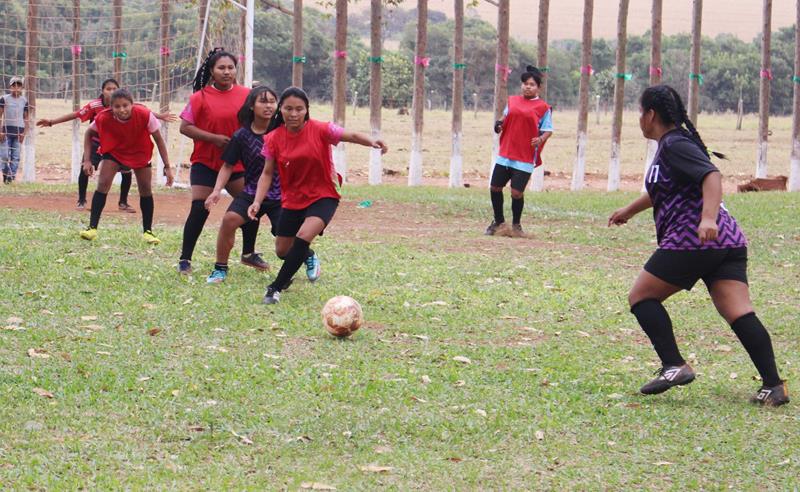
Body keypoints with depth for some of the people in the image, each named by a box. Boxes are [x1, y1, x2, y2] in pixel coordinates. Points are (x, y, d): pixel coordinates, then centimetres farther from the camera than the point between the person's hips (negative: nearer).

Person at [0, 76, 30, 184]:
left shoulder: (24, 101, 7)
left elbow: (26, 118, 9)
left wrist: (24, 133, 0)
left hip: (19, 131, 1)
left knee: (15, 156, -3)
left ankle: (12, 176, 0)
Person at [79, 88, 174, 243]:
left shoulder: (144, 115, -33)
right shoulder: (104, 118, -30)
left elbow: (158, 139, -19)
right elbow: (89, 134, -9)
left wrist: (167, 167, -18)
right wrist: (87, 160, -17)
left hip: (139, 153, 0)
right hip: (114, 150, 0)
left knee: (146, 189, -1)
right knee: (103, 184, -16)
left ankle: (147, 231, 14)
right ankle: (92, 228, -15)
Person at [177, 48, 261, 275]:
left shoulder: (246, 95, 1)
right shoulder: (201, 97, -8)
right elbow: (185, 127, -11)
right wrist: (214, 138, -20)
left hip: (237, 162, 4)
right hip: (206, 162, -4)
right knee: (199, 209, -8)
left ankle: (248, 254, 24)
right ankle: (185, 260, 1)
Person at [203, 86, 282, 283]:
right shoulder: (242, 136, -3)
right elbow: (228, 166, 3)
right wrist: (217, 190, -9)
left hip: (280, 195, -1)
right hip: (251, 193, 1)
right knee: (230, 219, -25)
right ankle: (220, 268, -7)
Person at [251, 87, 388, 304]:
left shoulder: (320, 130, -15)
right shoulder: (273, 138, -8)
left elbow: (352, 136, -22)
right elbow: (267, 174, -2)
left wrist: (371, 142, -43)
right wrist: (257, 202, -14)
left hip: (323, 196, -4)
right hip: (292, 199, 4)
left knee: (303, 237, -29)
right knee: (282, 251, 13)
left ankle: (276, 287, -20)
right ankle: (308, 256, 51)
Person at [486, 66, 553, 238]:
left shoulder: (543, 107, -1)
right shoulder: (512, 101, 11)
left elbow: (548, 130, 0)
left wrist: (541, 139, -21)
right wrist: (499, 124, 0)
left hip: (525, 158, -5)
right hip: (505, 154, 5)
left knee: (517, 192, -8)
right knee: (495, 187, 5)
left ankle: (516, 225, 14)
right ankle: (499, 222, 24)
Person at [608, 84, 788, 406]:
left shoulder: (674, 145, -6)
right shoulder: (674, 143, 24)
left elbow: (712, 176, -22)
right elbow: (663, 190, 43)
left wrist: (708, 218, -36)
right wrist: (629, 211, 56)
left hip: (692, 241, -9)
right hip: (728, 241, 9)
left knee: (641, 296, 5)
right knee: (739, 313, -4)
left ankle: (674, 366, -7)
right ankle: (773, 385, -17)